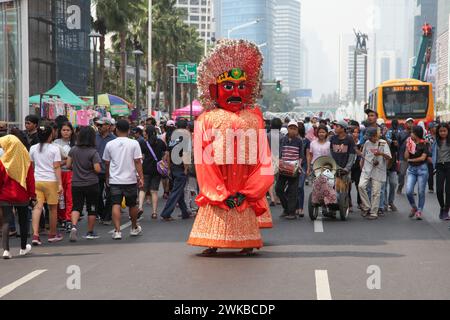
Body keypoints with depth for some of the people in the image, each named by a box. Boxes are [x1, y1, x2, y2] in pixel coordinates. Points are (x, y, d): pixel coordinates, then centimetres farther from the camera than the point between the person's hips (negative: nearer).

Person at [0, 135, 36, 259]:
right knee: (23, 222, 17)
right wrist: (32, 195, 6)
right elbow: (31, 180, -1)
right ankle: (23, 248, 29)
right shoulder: (26, 160, -3)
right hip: (22, 196, 3)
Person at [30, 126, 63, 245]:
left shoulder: (33, 148, 7)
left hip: (36, 180, 3)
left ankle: (35, 234, -18)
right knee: (53, 208, 11)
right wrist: (60, 184, -9)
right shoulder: (54, 149, -5)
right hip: (51, 181, -3)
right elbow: (57, 168, -9)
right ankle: (53, 234, 24)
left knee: (38, 207, -2)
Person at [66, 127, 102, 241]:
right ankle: (90, 232, 19)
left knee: (76, 207, 7)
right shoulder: (93, 152, -13)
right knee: (92, 209, 11)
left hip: (76, 184, 3)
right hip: (91, 184, -3)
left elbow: (68, 165, 4)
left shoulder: (73, 150, -1)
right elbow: (97, 169, -16)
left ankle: (74, 226, -19)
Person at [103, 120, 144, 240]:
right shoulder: (134, 143, -5)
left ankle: (117, 231, -12)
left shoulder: (110, 144, 1)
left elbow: (106, 163, 9)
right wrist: (141, 178, -5)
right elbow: (137, 162, -9)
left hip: (115, 180, 0)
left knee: (116, 205, -3)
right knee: (132, 205, 14)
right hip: (130, 180, 0)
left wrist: (107, 177, 23)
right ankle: (134, 228, 30)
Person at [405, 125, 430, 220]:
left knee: (421, 192, 1)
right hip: (411, 169, 3)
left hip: (422, 169, -3)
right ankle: (414, 207, 15)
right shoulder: (409, 142, 6)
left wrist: (411, 160, -2)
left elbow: (423, 158, -10)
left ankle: (419, 211, 11)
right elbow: (406, 157, 0)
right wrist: (407, 146, -10)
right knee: (409, 191, -9)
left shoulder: (424, 144, -4)